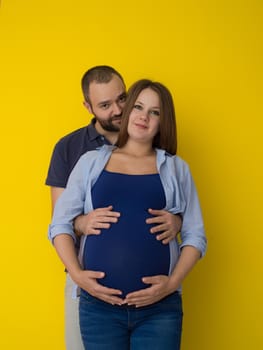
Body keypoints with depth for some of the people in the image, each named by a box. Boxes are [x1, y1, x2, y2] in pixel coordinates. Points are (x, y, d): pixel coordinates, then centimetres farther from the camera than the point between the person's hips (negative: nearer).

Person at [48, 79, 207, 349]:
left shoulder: (176, 168, 9)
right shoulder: (91, 161, 9)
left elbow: (195, 236, 7)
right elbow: (60, 224, 6)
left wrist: (173, 282, -8)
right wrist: (76, 273, -8)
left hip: (160, 307, 0)